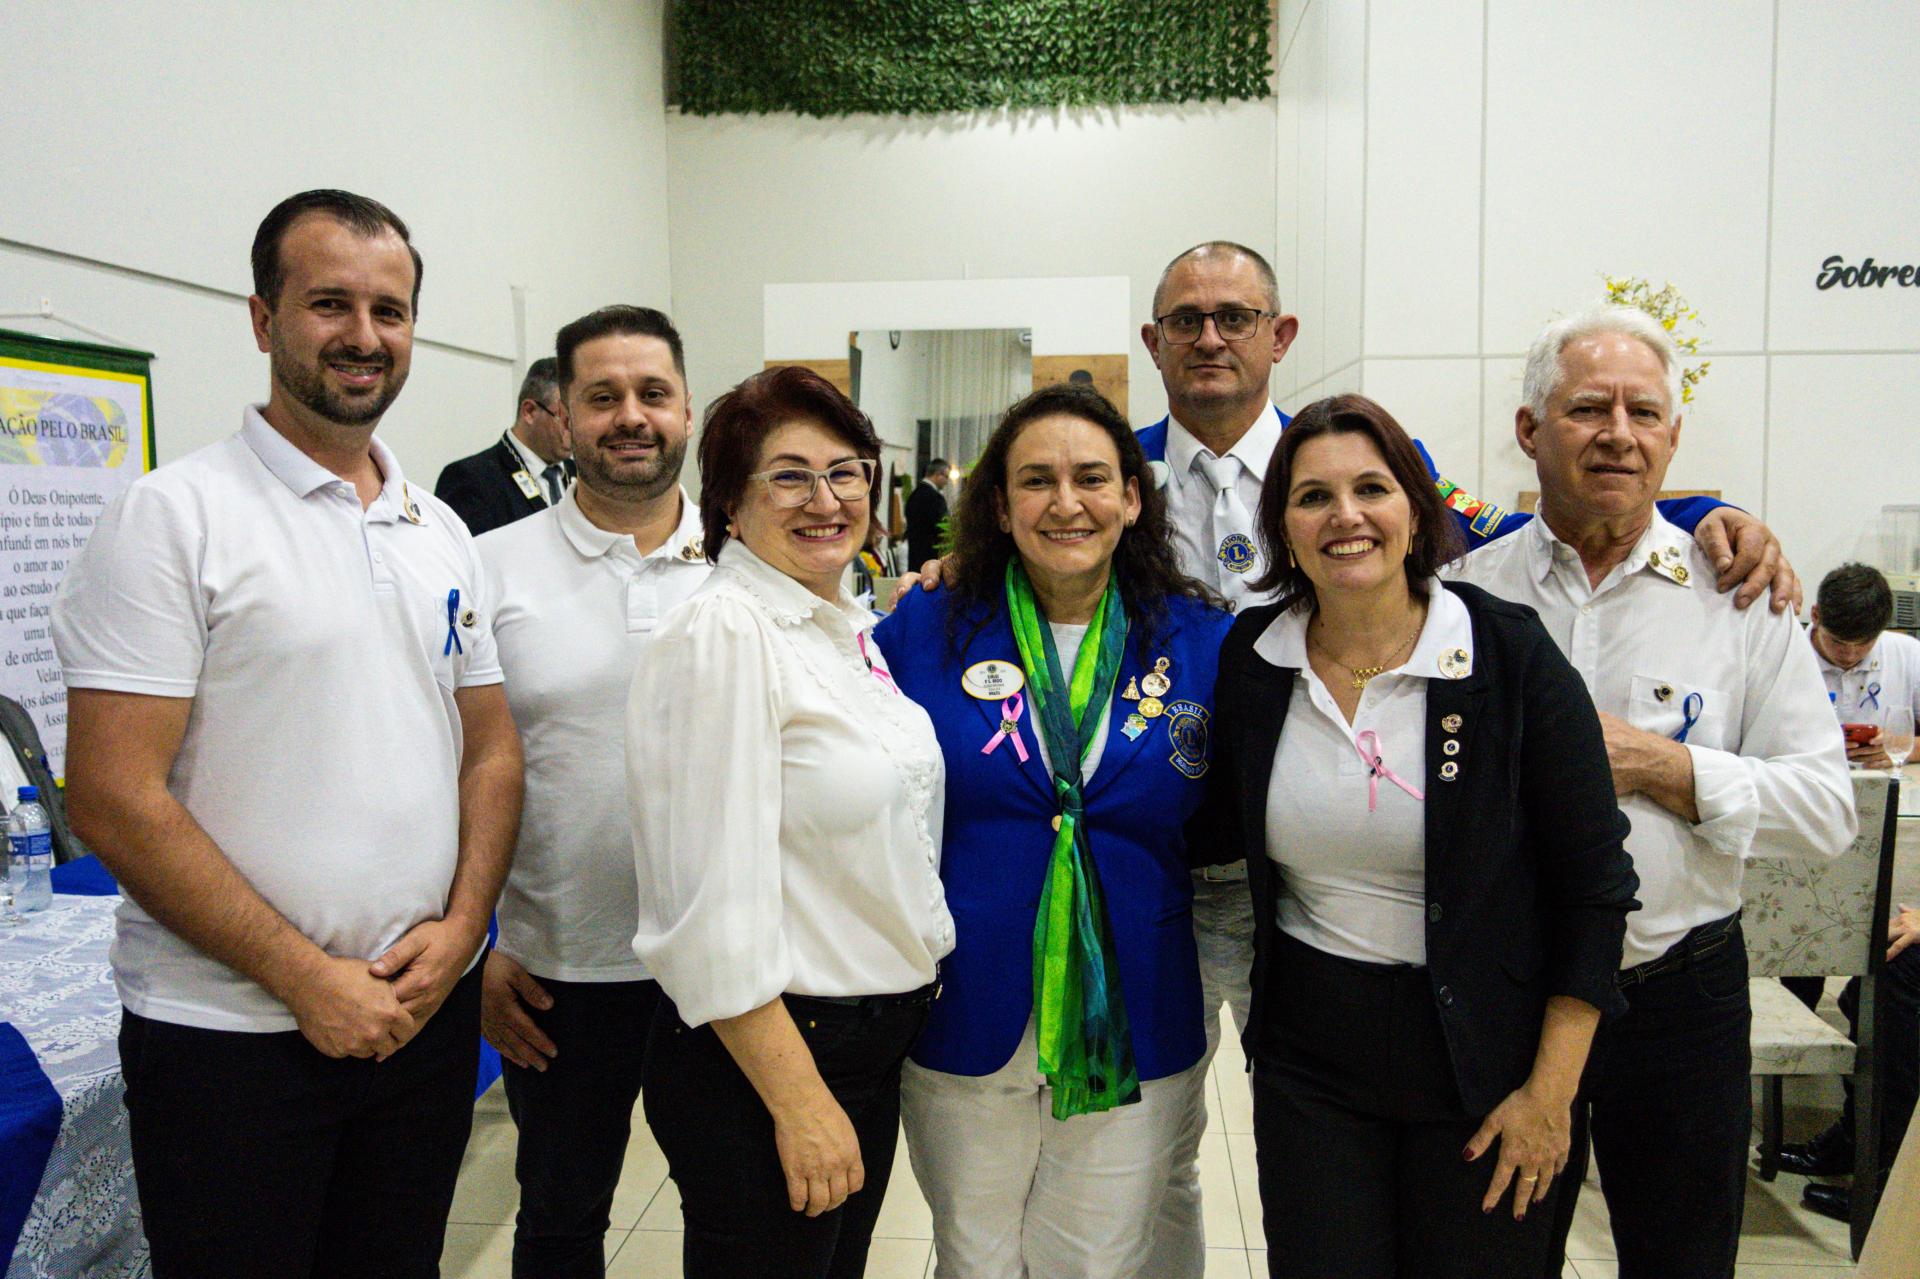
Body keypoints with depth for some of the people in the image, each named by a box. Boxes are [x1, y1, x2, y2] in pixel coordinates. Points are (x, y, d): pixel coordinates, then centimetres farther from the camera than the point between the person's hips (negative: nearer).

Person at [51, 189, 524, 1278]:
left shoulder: (442, 532, 8)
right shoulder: (174, 516, -9)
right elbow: (115, 800, -14)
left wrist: (460, 927, -4)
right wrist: (306, 978, -14)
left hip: (428, 1012, 5)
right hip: (231, 1031, -5)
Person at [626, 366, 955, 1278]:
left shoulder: (849, 629, 7)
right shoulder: (721, 634, -18)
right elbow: (718, 904, -22)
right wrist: (798, 1100, -19)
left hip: (874, 1046, 8)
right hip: (757, 1056, -8)